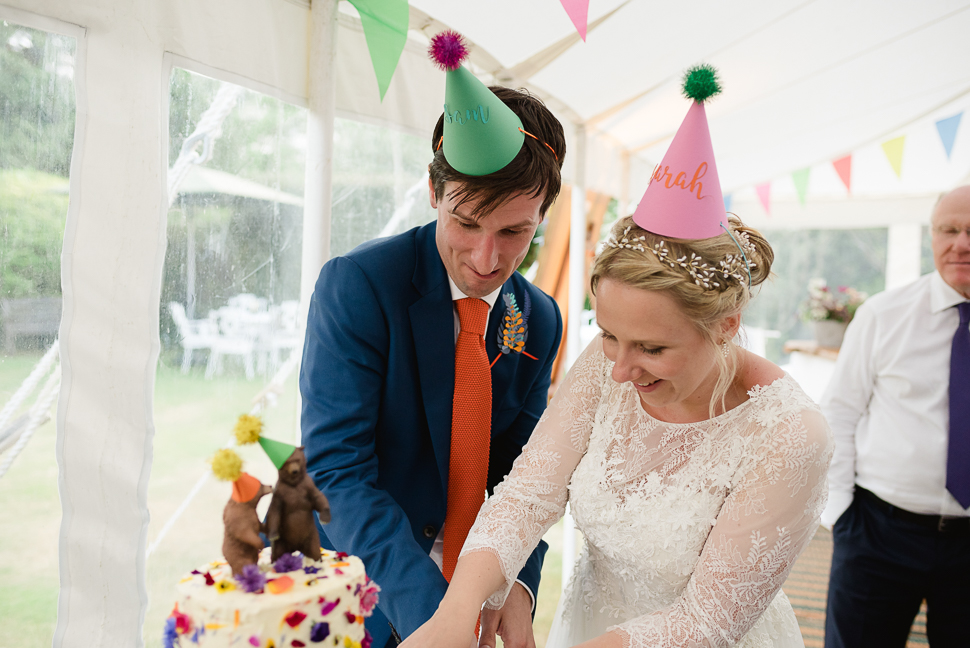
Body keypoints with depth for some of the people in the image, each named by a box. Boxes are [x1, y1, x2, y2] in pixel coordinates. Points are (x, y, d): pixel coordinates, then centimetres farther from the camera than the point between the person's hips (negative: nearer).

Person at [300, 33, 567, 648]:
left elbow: (521, 469, -1)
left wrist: (517, 584, -17)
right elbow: (337, 469, -25)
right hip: (363, 585, -4)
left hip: (471, 587, 4)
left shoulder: (540, 320, -4)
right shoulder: (356, 283, -20)